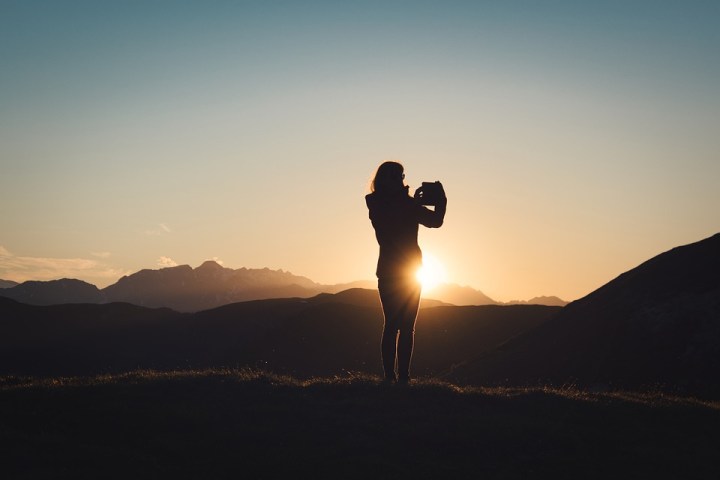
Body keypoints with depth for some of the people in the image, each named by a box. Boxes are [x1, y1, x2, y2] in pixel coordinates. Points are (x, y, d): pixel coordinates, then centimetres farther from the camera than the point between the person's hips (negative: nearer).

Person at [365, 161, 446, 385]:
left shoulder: (376, 206, 5)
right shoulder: (405, 203, -12)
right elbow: (436, 221, -5)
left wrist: (414, 201, 16)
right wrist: (441, 198, 6)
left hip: (386, 272, 5)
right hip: (408, 271, -5)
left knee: (390, 324, 8)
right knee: (406, 327, 0)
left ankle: (389, 376, 3)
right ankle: (403, 376, -5)